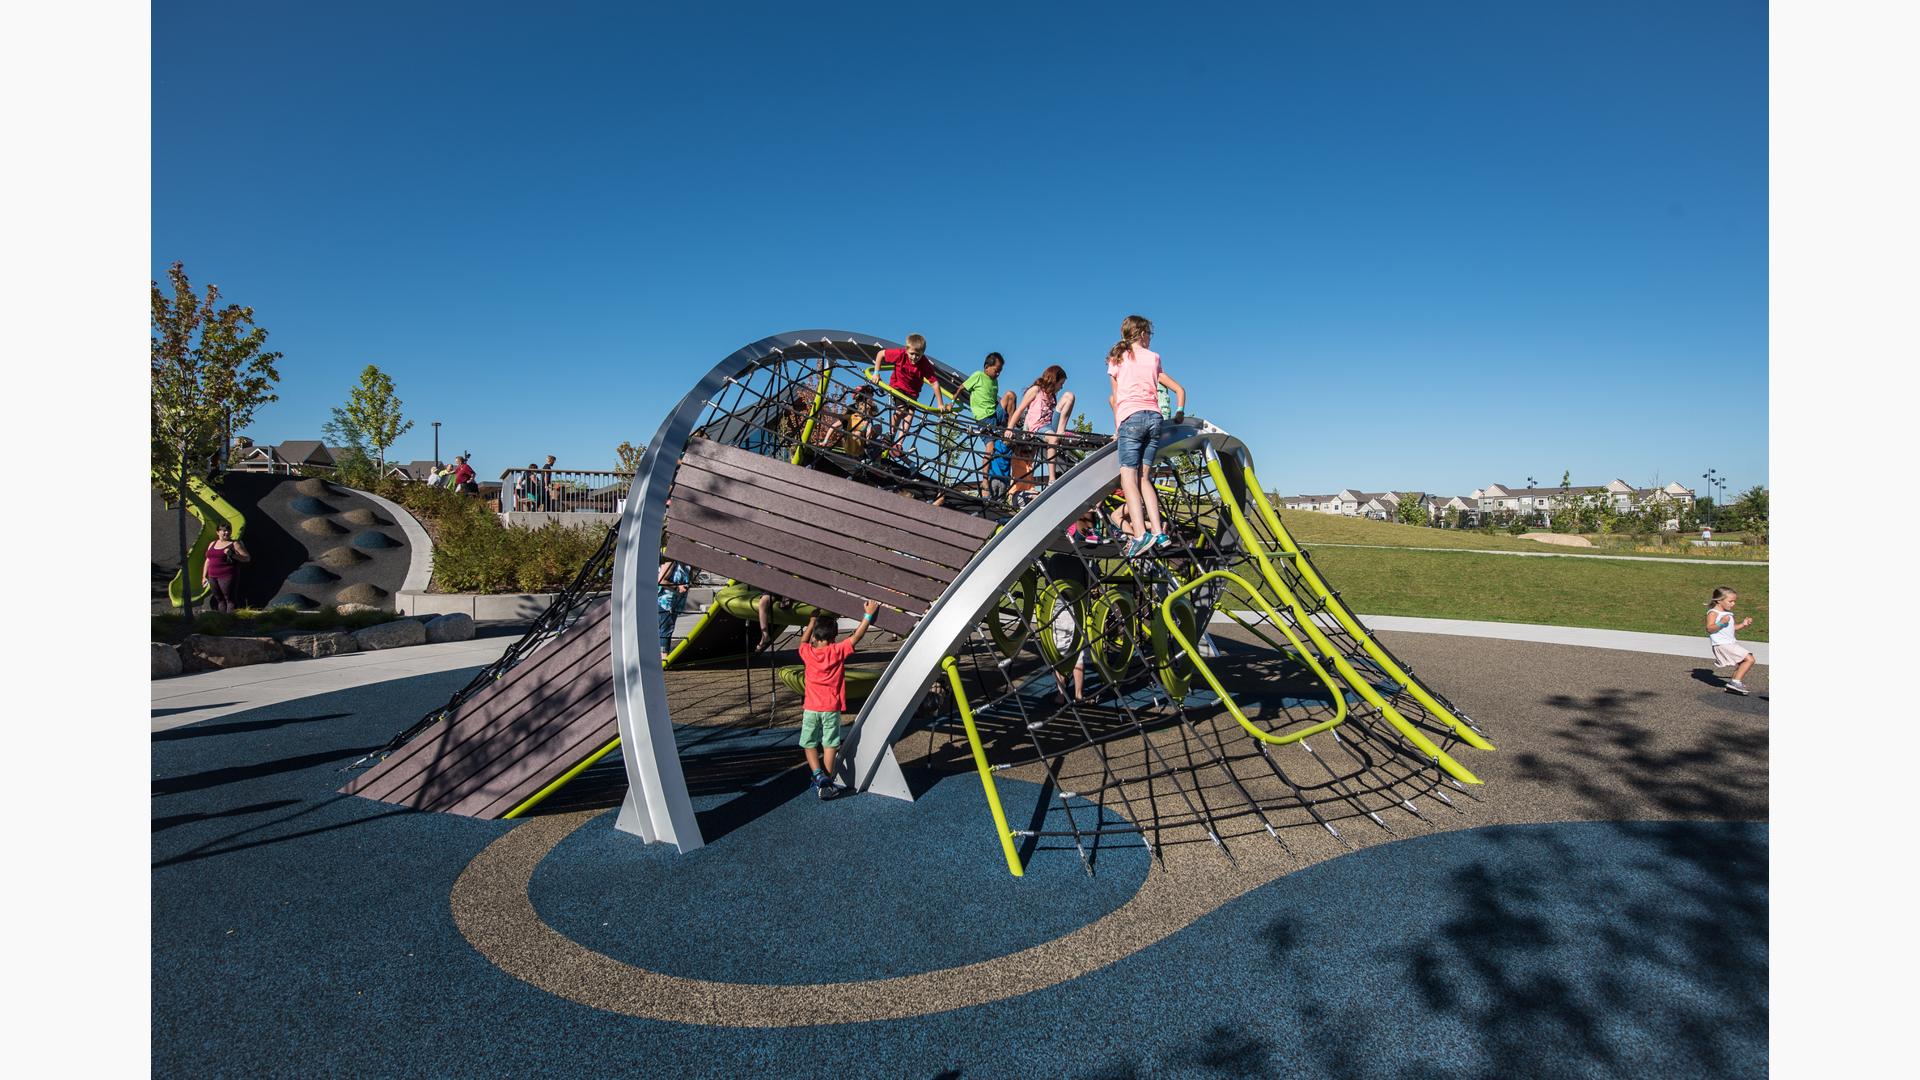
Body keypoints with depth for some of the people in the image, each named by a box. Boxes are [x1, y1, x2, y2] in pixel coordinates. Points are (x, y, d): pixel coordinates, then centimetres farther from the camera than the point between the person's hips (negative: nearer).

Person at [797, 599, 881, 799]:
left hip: (810, 708, 1)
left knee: (810, 744, 12)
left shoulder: (807, 652, -3)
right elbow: (856, 636, -4)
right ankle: (828, 783, 7)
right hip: (831, 708, -1)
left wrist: (812, 621, 29)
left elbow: (803, 640, 19)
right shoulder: (838, 651, -10)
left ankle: (819, 776, -6)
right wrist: (869, 615, 2)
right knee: (829, 745, 6)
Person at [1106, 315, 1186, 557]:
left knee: (1128, 477, -10)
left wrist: (1117, 429, 19)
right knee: (1144, 477, 8)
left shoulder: (1117, 358, 13)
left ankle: (1140, 534, -27)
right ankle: (1158, 531, -3)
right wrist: (1178, 415, 28)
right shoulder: (1154, 358, 19)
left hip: (1131, 418, -3)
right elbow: (1179, 390, 18)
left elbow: (1115, 397, 13)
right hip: (1155, 417, 4)